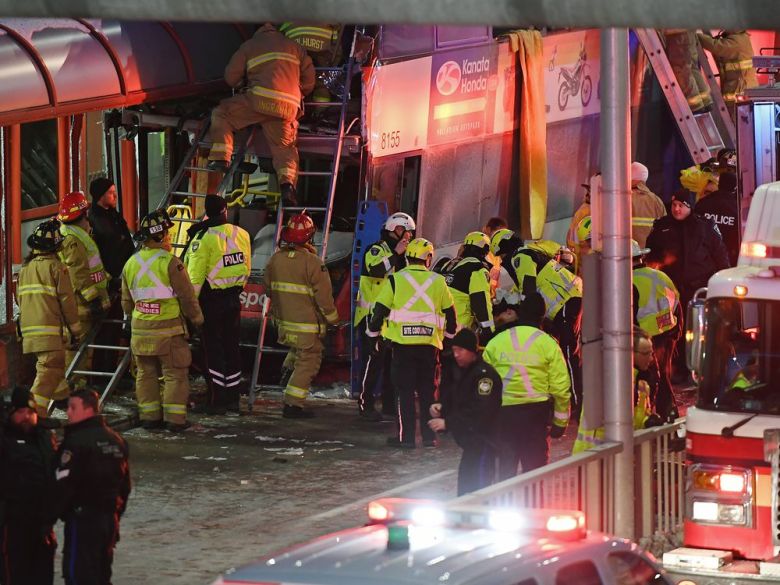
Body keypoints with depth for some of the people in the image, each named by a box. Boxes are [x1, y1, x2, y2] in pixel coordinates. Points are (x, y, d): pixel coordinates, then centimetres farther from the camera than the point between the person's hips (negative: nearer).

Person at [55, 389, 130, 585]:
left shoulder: (76, 441, -15)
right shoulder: (115, 440, 12)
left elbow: (64, 484, -17)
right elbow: (125, 485, 19)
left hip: (82, 518, -8)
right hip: (109, 517, 8)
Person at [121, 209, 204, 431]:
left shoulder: (131, 264, 5)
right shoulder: (170, 263, -15)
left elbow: (127, 302, 13)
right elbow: (187, 295, -11)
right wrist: (197, 318, 5)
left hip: (140, 330, 6)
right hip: (168, 329, -6)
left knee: (146, 374, 13)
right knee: (175, 374, 2)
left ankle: (149, 416, 15)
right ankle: (175, 419, 0)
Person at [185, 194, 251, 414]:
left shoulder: (203, 238, -16)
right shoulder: (241, 234, 0)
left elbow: (195, 276, -16)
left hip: (211, 299, -5)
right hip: (233, 297, 5)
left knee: (213, 348, 2)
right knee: (231, 345, 17)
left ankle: (217, 398, 1)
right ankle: (234, 393, 25)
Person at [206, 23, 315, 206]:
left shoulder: (250, 45, 19)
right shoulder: (294, 46, 25)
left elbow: (231, 77, 17)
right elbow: (309, 79, 22)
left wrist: (242, 84, 39)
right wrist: (299, 94, 40)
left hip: (261, 99, -3)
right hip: (289, 107, 3)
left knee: (221, 114, 14)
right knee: (283, 147, 9)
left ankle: (220, 158, -1)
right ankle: (287, 182, -19)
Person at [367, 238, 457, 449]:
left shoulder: (395, 280, -3)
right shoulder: (438, 282, 4)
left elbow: (380, 310, -3)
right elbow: (449, 312, 13)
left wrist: (373, 332, 12)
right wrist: (450, 334, 29)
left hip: (402, 344, -2)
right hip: (429, 344, 2)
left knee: (404, 390, 3)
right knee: (428, 390, 11)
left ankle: (406, 436, 2)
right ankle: (429, 435, 13)